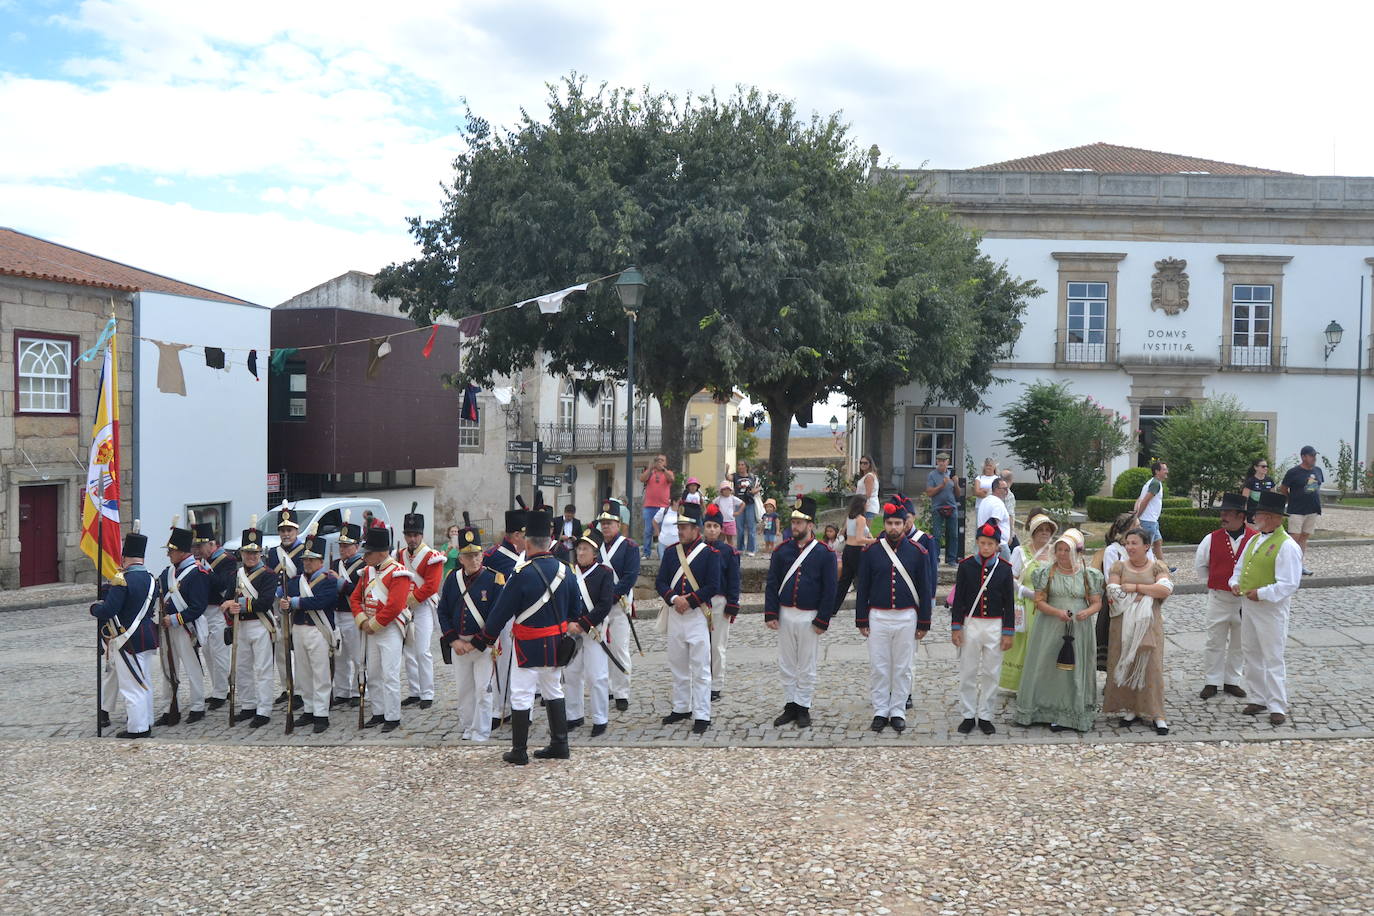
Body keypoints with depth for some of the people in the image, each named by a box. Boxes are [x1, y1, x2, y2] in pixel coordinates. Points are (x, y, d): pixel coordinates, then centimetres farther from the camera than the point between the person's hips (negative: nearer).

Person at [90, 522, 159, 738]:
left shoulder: (122, 580, -17)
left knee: (132, 686, 0)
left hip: (129, 640, -7)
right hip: (148, 638, 7)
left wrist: (94, 608, 0)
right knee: (146, 683, 16)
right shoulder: (152, 579, 6)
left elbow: (107, 610, -23)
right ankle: (146, 723, 25)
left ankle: (137, 728, 6)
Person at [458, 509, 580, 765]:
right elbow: (576, 606, 9)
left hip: (530, 647, -7)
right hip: (557, 645, 7)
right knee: (553, 691, 19)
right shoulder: (565, 571, 1)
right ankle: (559, 745, 22)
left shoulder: (522, 575, -18)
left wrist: (477, 643, -5)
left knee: (521, 696, 3)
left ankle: (519, 752, 9)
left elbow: (500, 613, -14)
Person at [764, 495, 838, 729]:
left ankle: (803, 708, 18)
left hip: (810, 617, -3)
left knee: (806, 667, 6)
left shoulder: (824, 553, -5)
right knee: (786, 665, 10)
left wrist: (822, 621, -9)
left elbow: (830, 589, -5)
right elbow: (772, 584, 4)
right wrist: (770, 614, -3)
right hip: (785, 615, 3)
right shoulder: (782, 550, 3)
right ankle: (791, 706, 21)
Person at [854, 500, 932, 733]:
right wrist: (861, 620, 1)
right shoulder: (870, 550, -1)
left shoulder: (916, 551, -1)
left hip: (906, 618, 0)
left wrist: (924, 623, 1)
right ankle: (880, 712, 16)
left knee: (902, 668, 7)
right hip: (878, 618, 0)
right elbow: (862, 587, 3)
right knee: (878, 667, 5)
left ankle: (898, 712, 17)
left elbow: (924, 589, 3)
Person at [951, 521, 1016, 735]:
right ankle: (968, 715, 16)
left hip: (995, 627, 0)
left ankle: (985, 716, 18)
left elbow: (1009, 603, 2)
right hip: (970, 625, 0)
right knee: (968, 673, 5)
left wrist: (1008, 633, -1)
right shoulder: (966, 565, -2)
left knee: (990, 674, 7)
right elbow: (958, 599, 0)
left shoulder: (1004, 568, -1)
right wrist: (956, 627, -4)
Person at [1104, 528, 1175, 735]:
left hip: (1149, 624, -1)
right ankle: (1129, 710, 12)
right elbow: (1112, 591, -7)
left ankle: (1156, 715, 3)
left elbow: (1166, 589, -14)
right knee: (1124, 665, 2)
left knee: (1150, 666, -3)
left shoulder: (1157, 566, 4)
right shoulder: (1119, 567, 7)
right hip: (1123, 623, 2)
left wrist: (1135, 588, -13)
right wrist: (1146, 594, -10)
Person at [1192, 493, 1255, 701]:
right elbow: (1199, 564, 11)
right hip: (1218, 598, 0)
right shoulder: (1212, 539, -4)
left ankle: (1232, 681, 25)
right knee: (1215, 642, 5)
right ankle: (1212, 682, 15)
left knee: (1239, 644, 11)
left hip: (1244, 600, 0)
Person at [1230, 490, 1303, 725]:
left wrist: (1260, 593, -23)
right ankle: (1259, 698, 29)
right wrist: (1235, 583, 3)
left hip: (1271, 608, -8)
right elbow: (1240, 566, 22)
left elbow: (1289, 584, -20)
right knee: (1252, 653, 16)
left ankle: (1278, 707, 8)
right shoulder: (1254, 540, 10)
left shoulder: (1287, 546, -16)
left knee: (1273, 658, -2)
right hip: (1248, 605, 8)